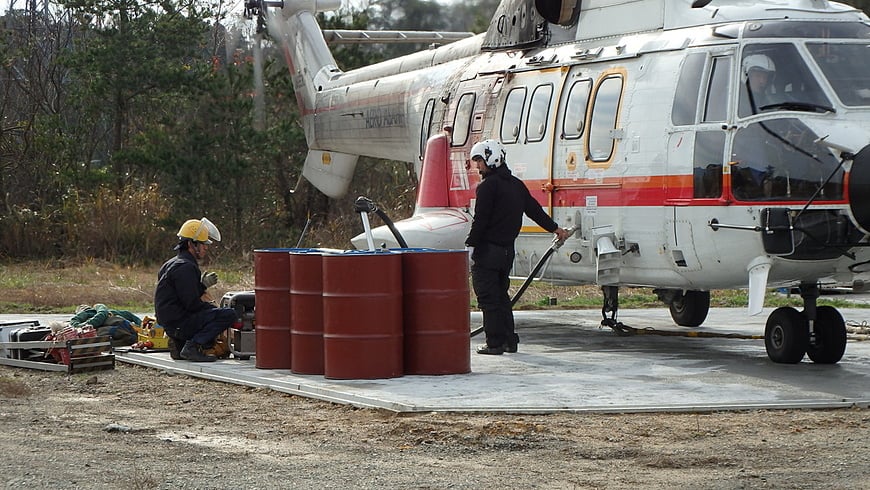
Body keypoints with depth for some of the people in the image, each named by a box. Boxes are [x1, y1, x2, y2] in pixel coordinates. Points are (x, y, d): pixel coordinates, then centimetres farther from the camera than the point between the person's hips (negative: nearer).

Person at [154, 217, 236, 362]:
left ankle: (180, 344, 14)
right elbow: (192, 304, -19)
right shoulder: (185, 267, -16)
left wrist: (203, 285, 9)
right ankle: (193, 346, -15)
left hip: (170, 322, 10)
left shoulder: (173, 263, 17)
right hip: (179, 323, -10)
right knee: (229, 314, -16)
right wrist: (211, 307, -2)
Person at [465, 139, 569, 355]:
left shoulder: (488, 185, -12)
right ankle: (509, 340, 18)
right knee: (501, 295, 17)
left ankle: (495, 343, -5)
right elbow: (535, 210, 22)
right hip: (507, 251, 8)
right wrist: (555, 228, 35)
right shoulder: (516, 185, 14)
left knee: (488, 297, -4)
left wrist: (470, 246, -15)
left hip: (487, 250, -8)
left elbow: (480, 220, -17)